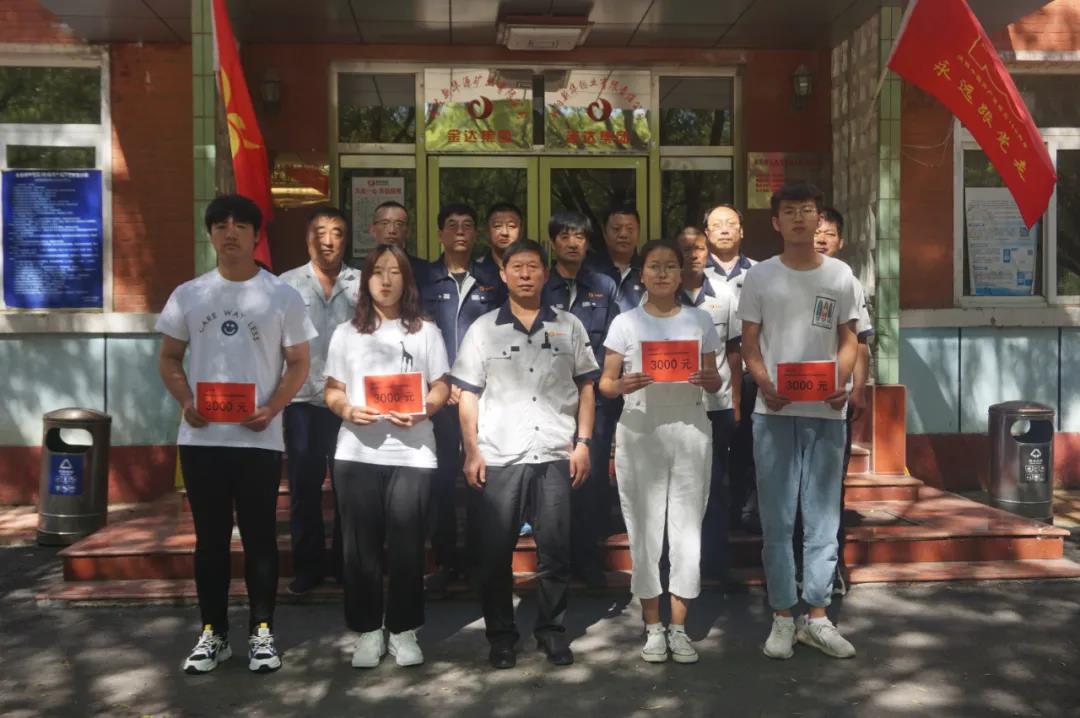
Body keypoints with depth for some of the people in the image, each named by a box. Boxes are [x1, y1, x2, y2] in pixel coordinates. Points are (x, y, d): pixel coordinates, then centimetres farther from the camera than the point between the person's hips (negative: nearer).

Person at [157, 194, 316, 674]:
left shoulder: (282, 296, 2)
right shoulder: (188, 295, 7)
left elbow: (298, 363, 2)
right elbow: (169, 358, 11)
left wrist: (272, 408, -13)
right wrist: (185, 401, -7)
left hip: (259, 439, -2)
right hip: (201, 438, 2)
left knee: (259, 537, 5)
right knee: (210, 538, 10)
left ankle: (261, 632, 16)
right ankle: (213, 632, 22)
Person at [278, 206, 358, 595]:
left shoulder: (361, 284, 4)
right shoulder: (287, 283, 5)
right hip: (303, 400, 0)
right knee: (304, 487, 6)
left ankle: (346, 562, 21)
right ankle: (309, 563, 19)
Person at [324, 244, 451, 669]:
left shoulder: (426, 331, 10)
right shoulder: (346, 333, 12)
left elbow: (442, 387, 7)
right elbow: (332, 390, 10)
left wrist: (422, 410, -14)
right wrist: (346, 410, -12)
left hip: (412, 453, -1)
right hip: (357, 453, 1)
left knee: (406, 546, 1)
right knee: (361, 546, 3)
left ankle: (403, 631, 14)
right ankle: (367, 631, 15)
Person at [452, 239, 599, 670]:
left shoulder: (569, 326, 9)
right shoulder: (483, 329, 7)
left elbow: (585, 388, 11)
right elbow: (468, 395, 6)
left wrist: (583, 443, 2)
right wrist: (471, 451, -2)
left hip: (556, 457, 1)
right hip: (498, 458, 0)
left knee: (555, 551, 6)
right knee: (493, 553, 4)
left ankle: (552, 631, 22)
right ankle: (501, 636, 19)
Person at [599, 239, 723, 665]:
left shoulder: (699, 321, 8)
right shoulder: (625, 323, 3)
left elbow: (715, 383, 10)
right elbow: (604, 383, 1)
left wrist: (704, 380, -13)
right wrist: (623, 385, -21)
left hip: (690, 432, 1)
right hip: (639, 433, -1)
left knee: (687, 526, 2)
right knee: (644, 528, 2)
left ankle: (679, 628, 13)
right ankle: (653, 628, 14)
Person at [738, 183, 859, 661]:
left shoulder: (840, 275, 8)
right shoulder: (760, 277, 4)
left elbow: (847, 339, 8)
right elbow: (749, 343, 3)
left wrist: (842, 381, -11)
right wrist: (764, 384, -15)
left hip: (826, 411, 1)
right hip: (774, 411, -1)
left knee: (823, 517, 6)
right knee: (777, 519, 3)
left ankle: (817, 617, 17)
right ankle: (782, 617, 13)